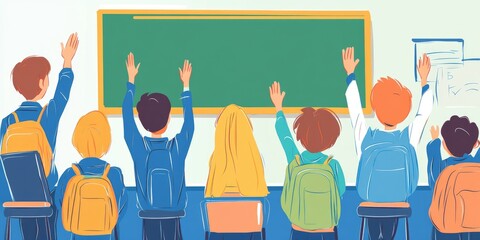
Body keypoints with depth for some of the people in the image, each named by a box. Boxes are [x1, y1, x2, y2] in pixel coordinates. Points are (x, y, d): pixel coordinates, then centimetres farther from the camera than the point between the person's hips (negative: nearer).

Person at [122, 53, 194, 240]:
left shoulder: (138, 147, -7)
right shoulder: (177, 147, -7)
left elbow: (127, 115, 6)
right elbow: (189, 123, 10)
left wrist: (131, 80, 16)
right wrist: (186, 85, 20)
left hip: (149, 219, 0)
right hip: (173, 218, 0)